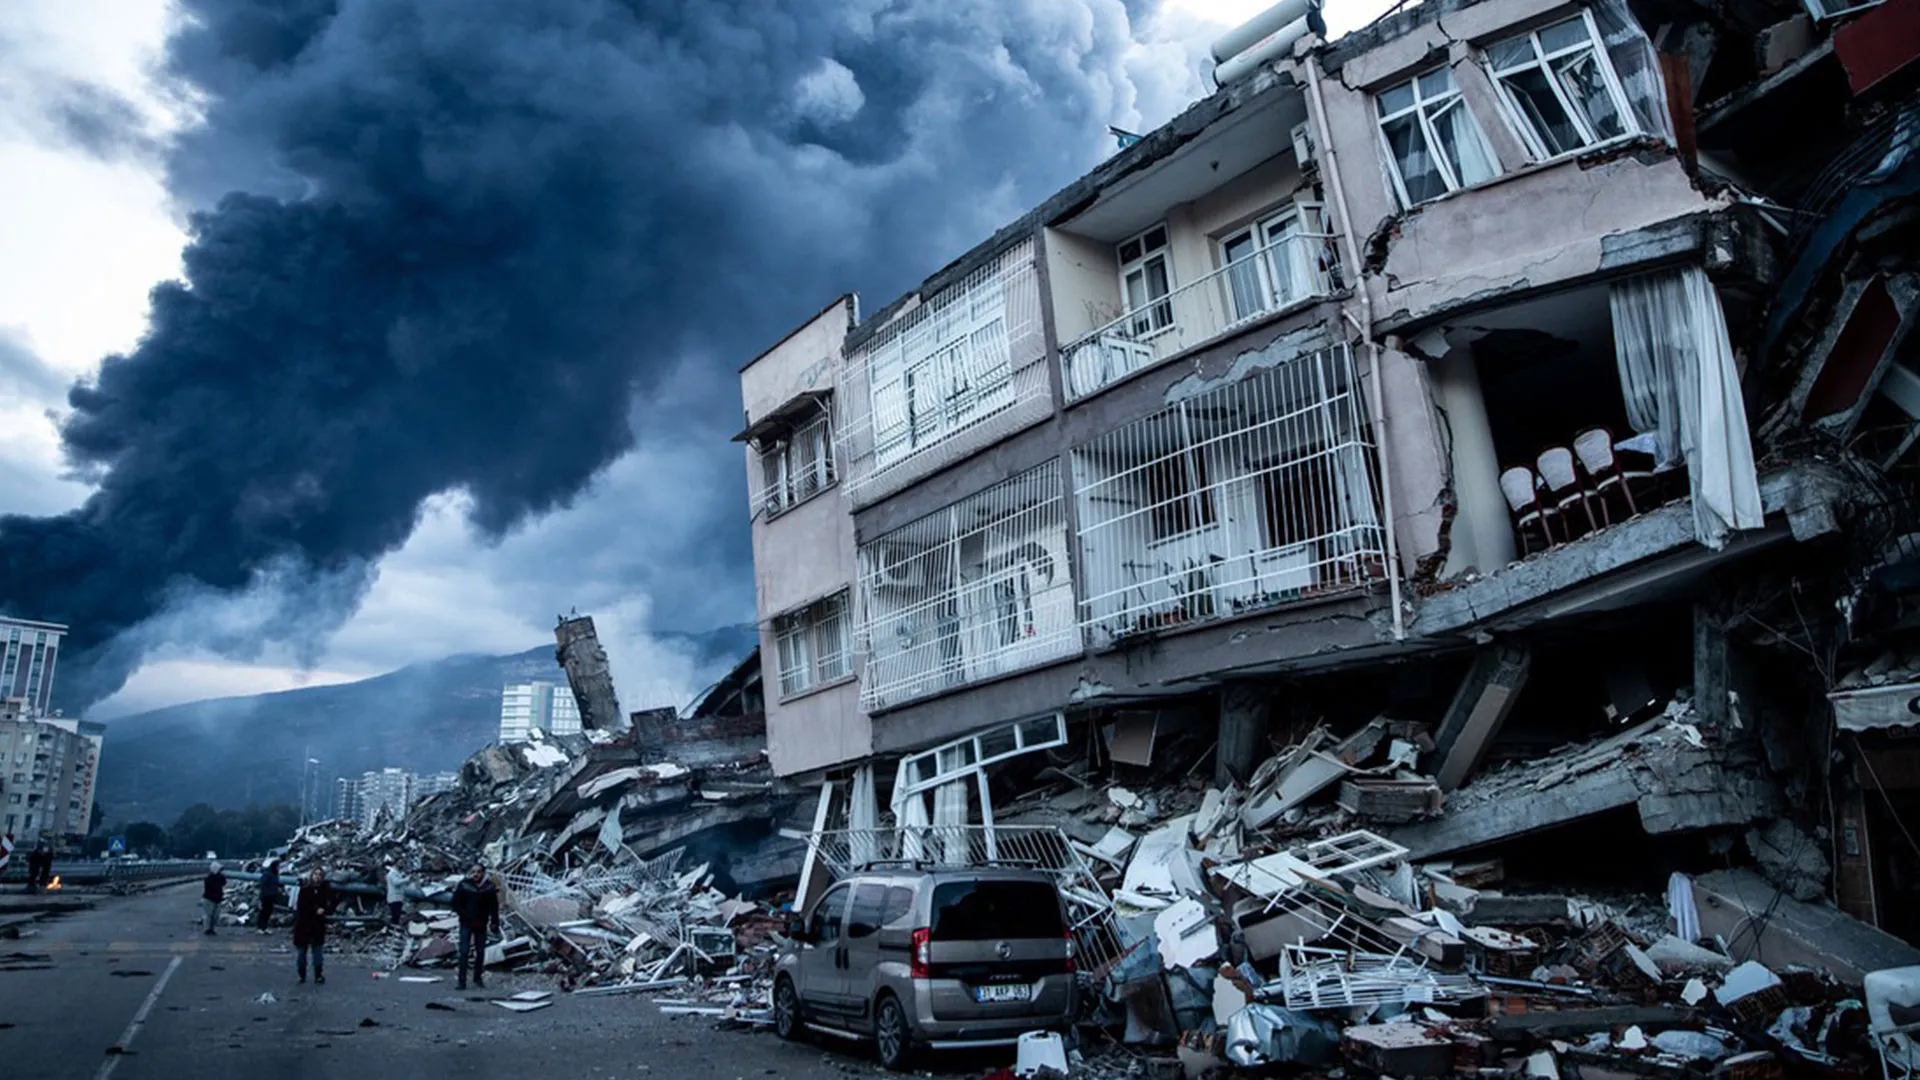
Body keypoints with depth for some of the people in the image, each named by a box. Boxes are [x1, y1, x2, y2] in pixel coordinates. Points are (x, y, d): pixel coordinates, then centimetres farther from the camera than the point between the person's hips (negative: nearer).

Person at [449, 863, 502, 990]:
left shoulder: (489, 887, -3)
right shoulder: (464, 885, -7)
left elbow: (494, 907, -1)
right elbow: (456, 902, 1)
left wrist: (495, 924, -5)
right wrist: (463, 914, -9)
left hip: (481, 925, 2)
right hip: (466, 924, -2)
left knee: (481, 952, 10)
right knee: (464, 952, -7)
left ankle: (477, 978, 24)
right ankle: (461, 981, -3)